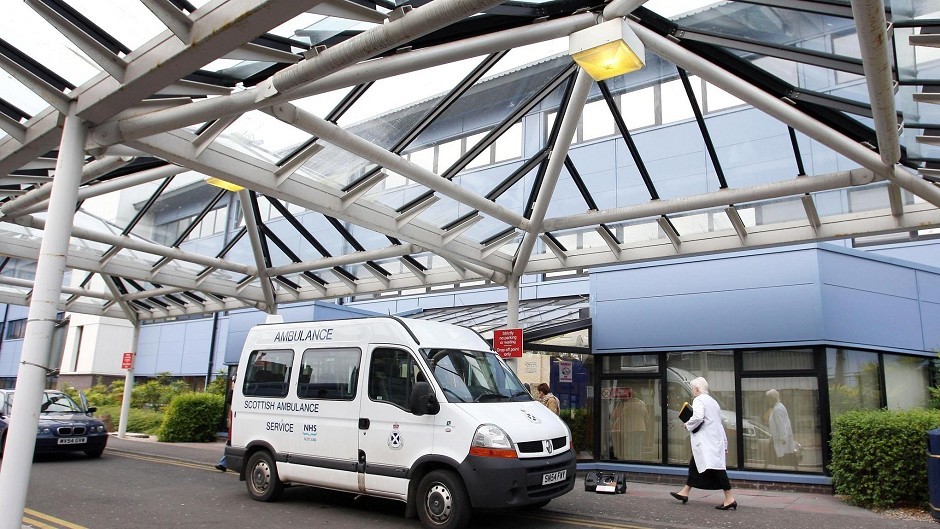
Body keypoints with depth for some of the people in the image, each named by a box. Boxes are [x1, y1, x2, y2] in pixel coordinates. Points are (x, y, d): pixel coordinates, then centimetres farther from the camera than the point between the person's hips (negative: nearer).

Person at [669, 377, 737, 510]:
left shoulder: (698, 400, -8)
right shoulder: (712, 401, 20)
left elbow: (698, 417, -27)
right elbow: (719, 423, 22)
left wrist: (688, 425, -8)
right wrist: (724, 443, 24)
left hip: (706, 442, -10)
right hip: (716, 439, 10)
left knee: (716, 468, -10)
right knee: (695, 465, 17)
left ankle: (729, 499, -12)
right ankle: (685, 492, 26)